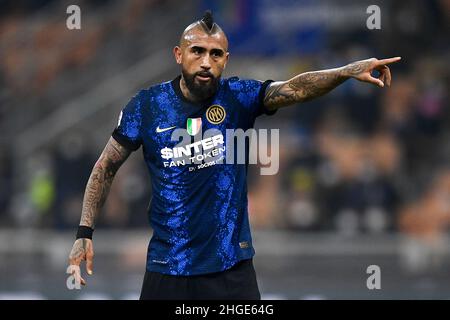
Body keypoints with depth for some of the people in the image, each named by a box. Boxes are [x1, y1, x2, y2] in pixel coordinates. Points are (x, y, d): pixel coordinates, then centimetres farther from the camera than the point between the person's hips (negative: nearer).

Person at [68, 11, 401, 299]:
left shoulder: (238, 96, -4)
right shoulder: (147, 105, -4)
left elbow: (295, 88, -21)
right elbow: (107, 167, 5)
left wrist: (348, 71, -39)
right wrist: (84, 233, -2)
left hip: (232, 264, 0)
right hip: (167, 266, 0)